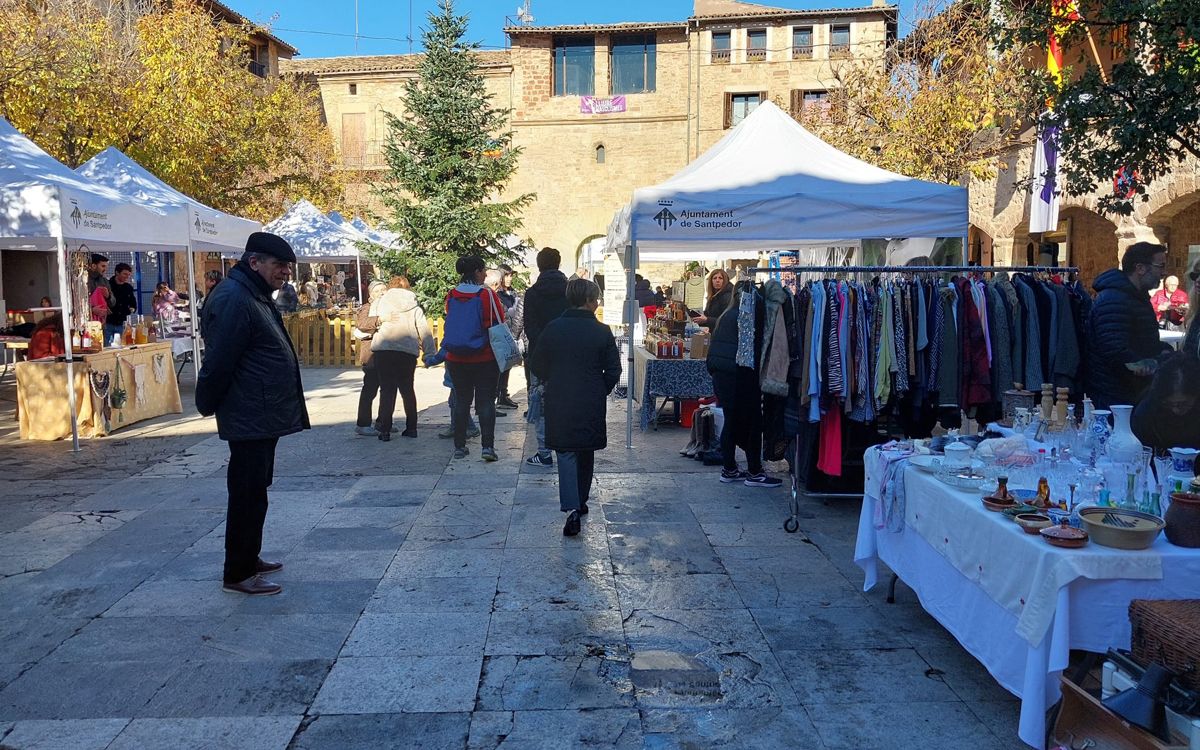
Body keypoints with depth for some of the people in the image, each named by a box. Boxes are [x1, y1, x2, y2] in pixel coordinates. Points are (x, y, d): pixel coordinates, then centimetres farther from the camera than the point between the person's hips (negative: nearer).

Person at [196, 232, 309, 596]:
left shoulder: (255, 296, 15)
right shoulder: (233, 299, -19)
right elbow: (218, 362, -22)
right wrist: (209, 405, -12)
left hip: (263, 418, 10)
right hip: (248, 419, -10)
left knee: (254, 491, 18)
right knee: (248, 495, -3)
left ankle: (248, 558, 31)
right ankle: (238, 574, 7)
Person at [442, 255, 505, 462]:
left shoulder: (451, 296, 1)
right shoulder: (487, 295, -11)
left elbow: (450, 324, 12)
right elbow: (499, 324, -4)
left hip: (456, 359, 4)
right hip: (485, 359, -4)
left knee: (461, 401, 13)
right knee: (486, 401, 1)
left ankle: (459, 446, 16)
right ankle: (487, 446, -6)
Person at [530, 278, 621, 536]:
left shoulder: (553, 328, -4)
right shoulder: (602, 331, -6)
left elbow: (537, 367, 1)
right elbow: (613, 370, -4)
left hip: (560, 402, 0)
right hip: (592, 403, 0)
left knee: (566, 454, 1)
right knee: (586, 452, 17)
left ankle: (572, 508, -14)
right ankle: (581, 502, 29)